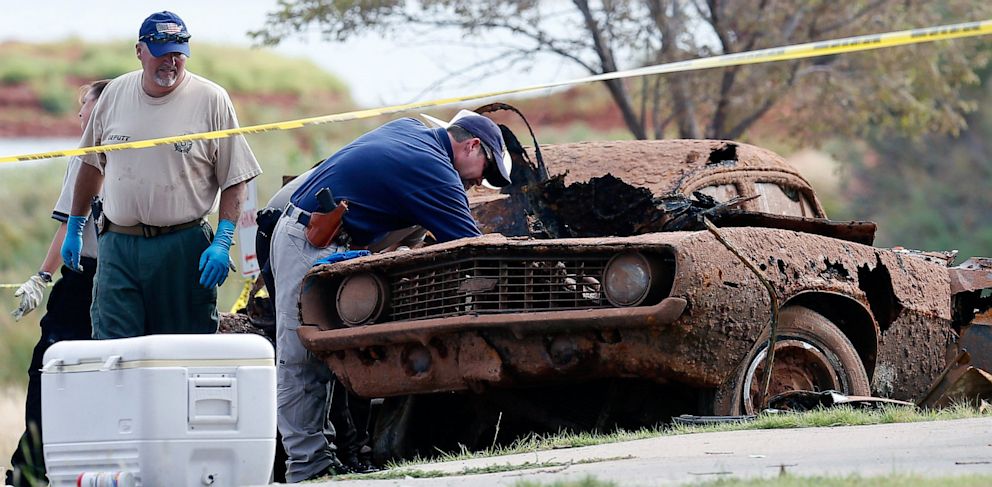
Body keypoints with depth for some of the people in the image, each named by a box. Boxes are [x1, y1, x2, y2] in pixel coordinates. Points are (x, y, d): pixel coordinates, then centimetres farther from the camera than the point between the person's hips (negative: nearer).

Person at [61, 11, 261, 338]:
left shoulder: (212, 100, -2)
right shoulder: (115, 93, 8)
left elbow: (235, 179, -2)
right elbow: (92, 164, 20)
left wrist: (222, 243, -12)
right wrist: (74, 228, 22)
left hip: (185, 248, -2)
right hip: (117, 247, 2)